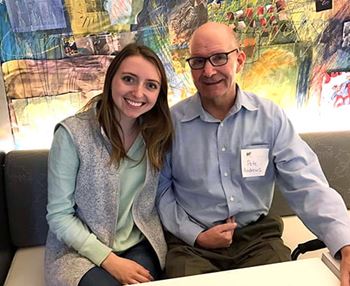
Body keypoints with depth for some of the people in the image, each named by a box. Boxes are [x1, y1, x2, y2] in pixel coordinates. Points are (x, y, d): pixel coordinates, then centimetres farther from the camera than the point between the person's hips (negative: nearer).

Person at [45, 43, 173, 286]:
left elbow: (162, 193, 6)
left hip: (140, 245, 3)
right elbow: (59, 215, -12)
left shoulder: (158, 132, -3)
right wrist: (110, 260, -16)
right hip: (80, 249, -3)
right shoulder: (72, 134, -16)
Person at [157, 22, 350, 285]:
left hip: (257, 236, 2)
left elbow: (307, 186, -12)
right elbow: (160, 188, 1)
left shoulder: (271, 117, -6)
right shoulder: (171, 122, -8)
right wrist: (195, 234, -9)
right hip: (191, 242, -1)